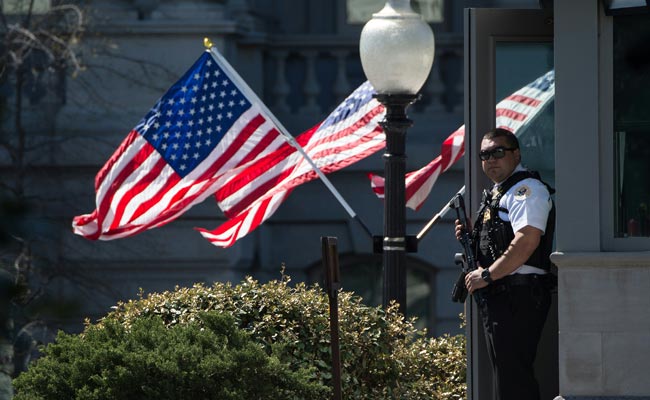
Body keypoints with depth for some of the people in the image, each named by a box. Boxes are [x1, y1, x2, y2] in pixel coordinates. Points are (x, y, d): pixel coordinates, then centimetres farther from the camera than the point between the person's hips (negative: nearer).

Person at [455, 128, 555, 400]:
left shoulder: (526, 189, -11)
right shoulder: (496, 193, 22)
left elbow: (527, 241, -24)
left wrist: (487, 275, -20)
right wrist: (469, 235, 11)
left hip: (517, 295, -11)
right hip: (498, 296, 11)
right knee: (504, 374, 12)